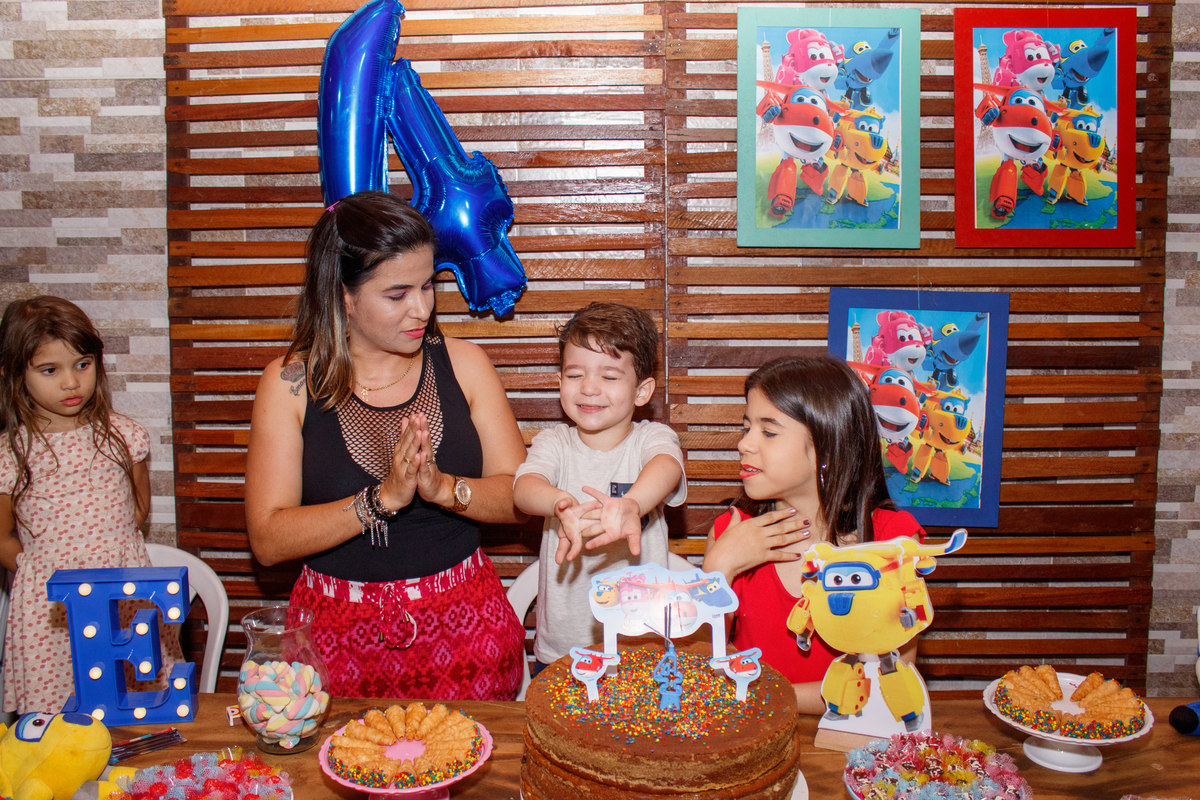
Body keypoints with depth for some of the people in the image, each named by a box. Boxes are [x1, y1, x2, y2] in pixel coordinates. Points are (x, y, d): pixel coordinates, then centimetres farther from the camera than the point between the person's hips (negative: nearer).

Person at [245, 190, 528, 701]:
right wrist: (382, 499, -20)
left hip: (462, 621, 2)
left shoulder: (462, 364, 1)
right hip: (339, 630, -1)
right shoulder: (289, 383, -4)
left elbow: (521, 496, -2)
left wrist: (444, 488, -20)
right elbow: (268, 540, -10)